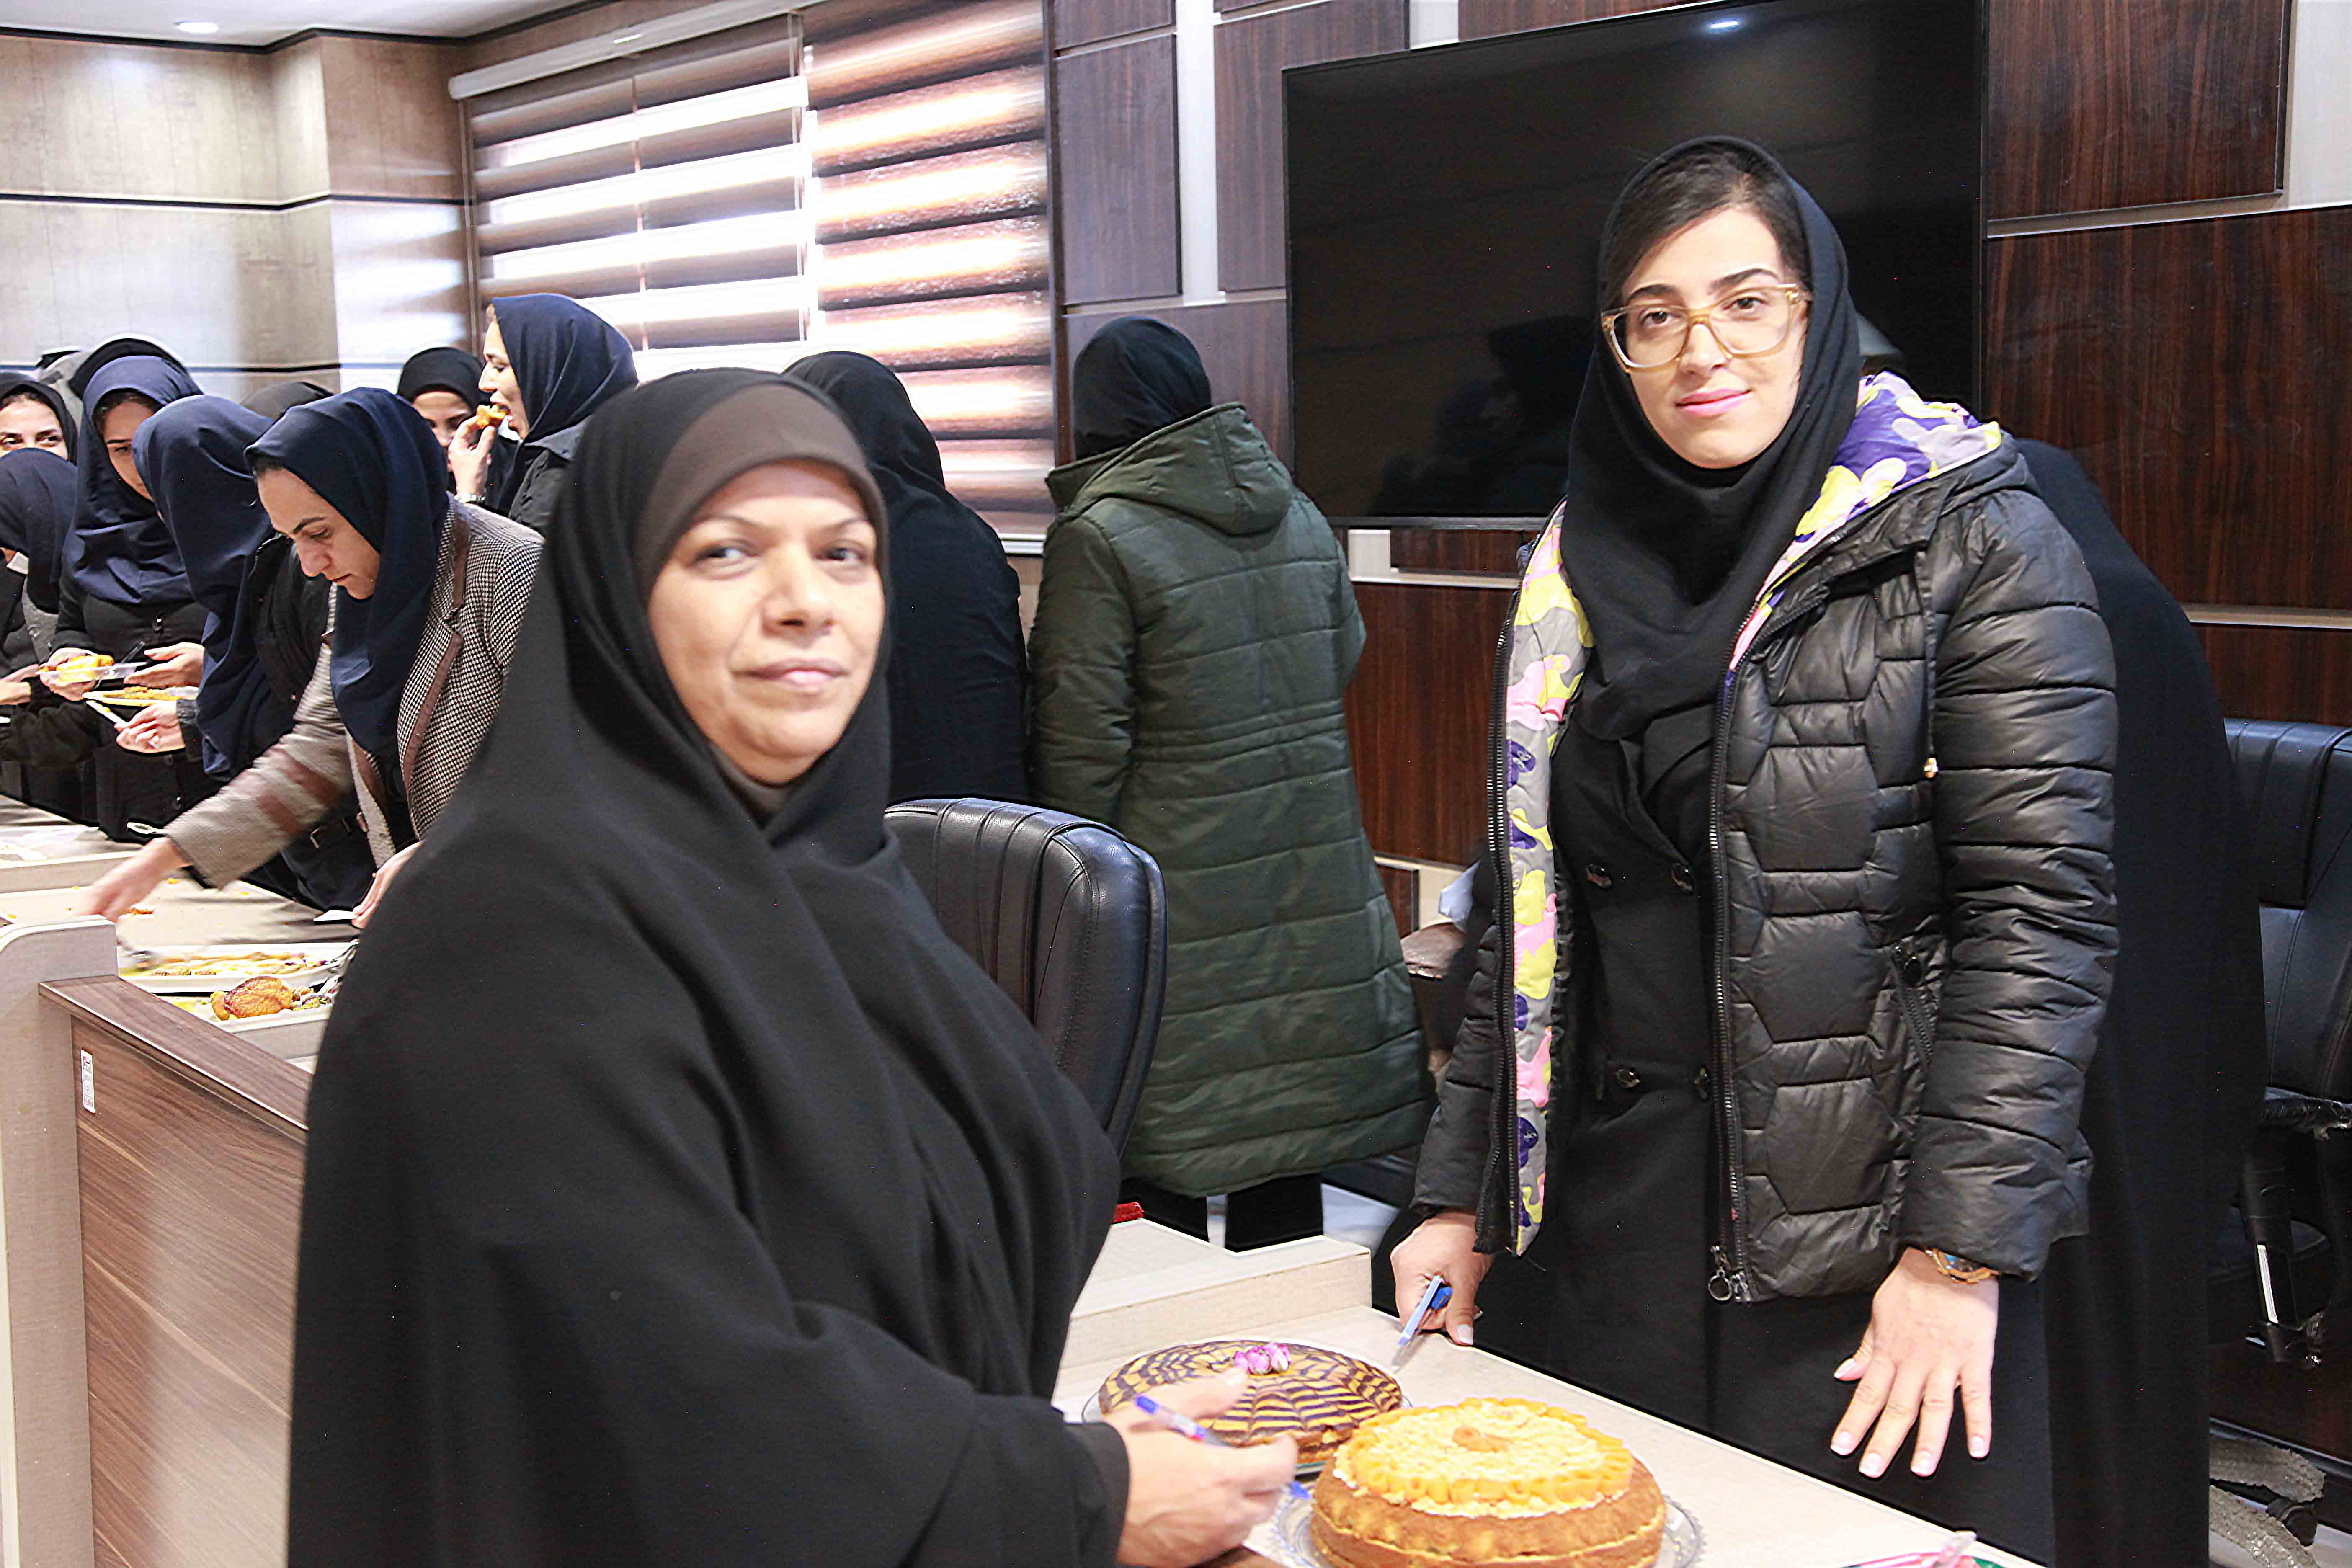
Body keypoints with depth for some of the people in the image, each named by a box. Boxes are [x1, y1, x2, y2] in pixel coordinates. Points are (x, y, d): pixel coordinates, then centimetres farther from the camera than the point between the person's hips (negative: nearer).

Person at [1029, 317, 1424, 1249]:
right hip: (1316, 885, 6)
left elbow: (1081, 749, -13)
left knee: (1163, 1171, 4)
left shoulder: (1099, 540, -12)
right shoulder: (1301, 517, 7)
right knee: (1284, 1152, 15)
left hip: (1183, 909, -6)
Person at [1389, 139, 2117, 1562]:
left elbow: (2042, 906, -12)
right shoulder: (1584, 566, 9)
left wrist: (1963, 1245, -18)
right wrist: (1462, 1197, 9)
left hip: (1862, 1226, -4)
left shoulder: (1977, 543, -6)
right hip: (1602, 1212, 5)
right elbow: (1526, 911, 12)